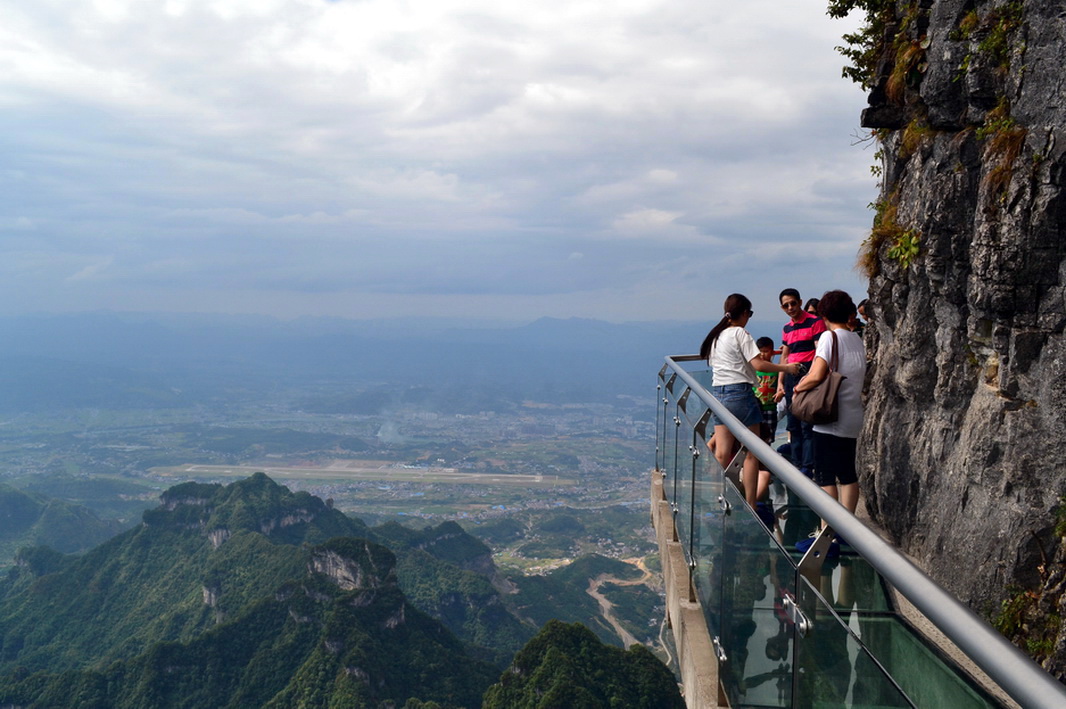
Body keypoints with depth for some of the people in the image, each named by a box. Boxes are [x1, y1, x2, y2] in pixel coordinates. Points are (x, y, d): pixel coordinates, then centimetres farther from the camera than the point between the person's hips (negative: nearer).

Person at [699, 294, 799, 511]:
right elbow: (758, 365, -14)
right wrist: (786, 368, -5)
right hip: (740, 393, -7)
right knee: (751, 453, 2)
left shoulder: (715, 336, 14)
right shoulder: (740, 334, -8)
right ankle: (750, 506, 2)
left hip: (717, 393, 7)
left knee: (722, 453, 7)